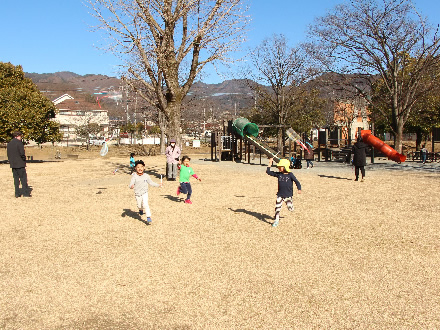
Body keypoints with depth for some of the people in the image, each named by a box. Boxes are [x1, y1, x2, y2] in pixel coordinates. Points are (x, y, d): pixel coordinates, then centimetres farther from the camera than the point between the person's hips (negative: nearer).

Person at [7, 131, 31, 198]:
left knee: (16, 178, 9)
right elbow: (22, 153, -18)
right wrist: (24, 158, -1)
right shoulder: (19, 142, -11)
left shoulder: (9, 144, 13)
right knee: (23, 178, -1)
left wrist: (11, 161, 16)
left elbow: (8, 154, 13)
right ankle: (26, 193, -1)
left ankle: (17, 193, 9)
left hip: (13, 164, 7)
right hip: (20, 164, -7)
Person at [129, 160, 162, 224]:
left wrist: (158, 185, 11)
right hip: (137, 194, 1)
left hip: (144, 193, -1)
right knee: (139, 205, 17)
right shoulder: (134, 176, -13)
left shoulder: (146, 176, -5)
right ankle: (141, 210, 55)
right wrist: (131, 186, -44)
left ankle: (149, 218, -14)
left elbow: (150, 182, 11)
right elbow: (131, 184, -21)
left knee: (145, 204, -19)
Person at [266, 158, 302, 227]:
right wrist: (270, 164, -1)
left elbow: (296, 182, -7)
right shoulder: (278, 174, 2)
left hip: (288, 195, -3)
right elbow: (268, 172, 5)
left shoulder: (290, 175, -7)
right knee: (277, 207, -1)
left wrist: (299, 189, -20)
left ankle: (291, 205, 34)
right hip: (280, 195, 3)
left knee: (290, 208, -2)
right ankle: (276, 220, 11)